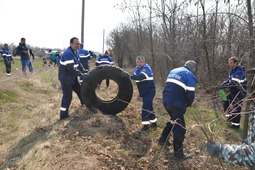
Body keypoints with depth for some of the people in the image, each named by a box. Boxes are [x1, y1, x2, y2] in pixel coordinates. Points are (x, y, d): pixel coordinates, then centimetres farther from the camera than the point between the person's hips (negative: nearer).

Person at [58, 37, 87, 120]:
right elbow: (71, 69, -28)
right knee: (67, 96, -6)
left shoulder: (75, 52, 7)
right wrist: (81, 74, -20)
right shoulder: (68, 53, -25)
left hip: (72, 77, 10)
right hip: (66, 78, -10)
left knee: (79, 90, 23)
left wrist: (84, 71, 1)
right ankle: (63, 115, 4)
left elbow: (78, 63, 14)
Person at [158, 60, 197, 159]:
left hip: (166, 100, 8)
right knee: (180, 128, 2)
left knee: (173, 119, 30)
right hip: (176, 104, -8)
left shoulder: (173, 71, 18)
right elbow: (190, 94, -11)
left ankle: (163, 139, 40)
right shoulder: (190, 76, -4)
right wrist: (188, 104, 9)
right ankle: (178, 152, 7)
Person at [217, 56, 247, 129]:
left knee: (236, 108, -4)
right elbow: (229, 80, 12)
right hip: (233, 92, 10)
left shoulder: (239, 72, -27)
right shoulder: (231, 70, 4)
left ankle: (236, 124, 8)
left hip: (240, 93, -9)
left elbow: (233, 83, -30)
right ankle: (230, 117, 31)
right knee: (226, 102, 15)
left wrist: (223, 87, -28)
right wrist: (222, 84, -4)